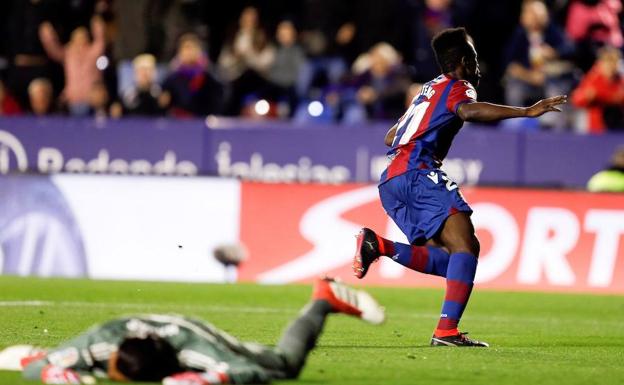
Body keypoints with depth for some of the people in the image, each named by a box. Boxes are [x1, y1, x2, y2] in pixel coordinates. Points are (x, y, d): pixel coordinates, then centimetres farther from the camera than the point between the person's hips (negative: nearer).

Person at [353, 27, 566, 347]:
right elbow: (468, 111, -21)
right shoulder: (458, 87, 5)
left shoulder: (429, 90, 31)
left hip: (389, 182, 9)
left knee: (444, 260, 2)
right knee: (465, 247, -18)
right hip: (417, 171, -9)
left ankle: (378, 245, -16)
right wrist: (526, 112, -25)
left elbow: (390, 138, 38)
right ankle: (446, 330, -31)